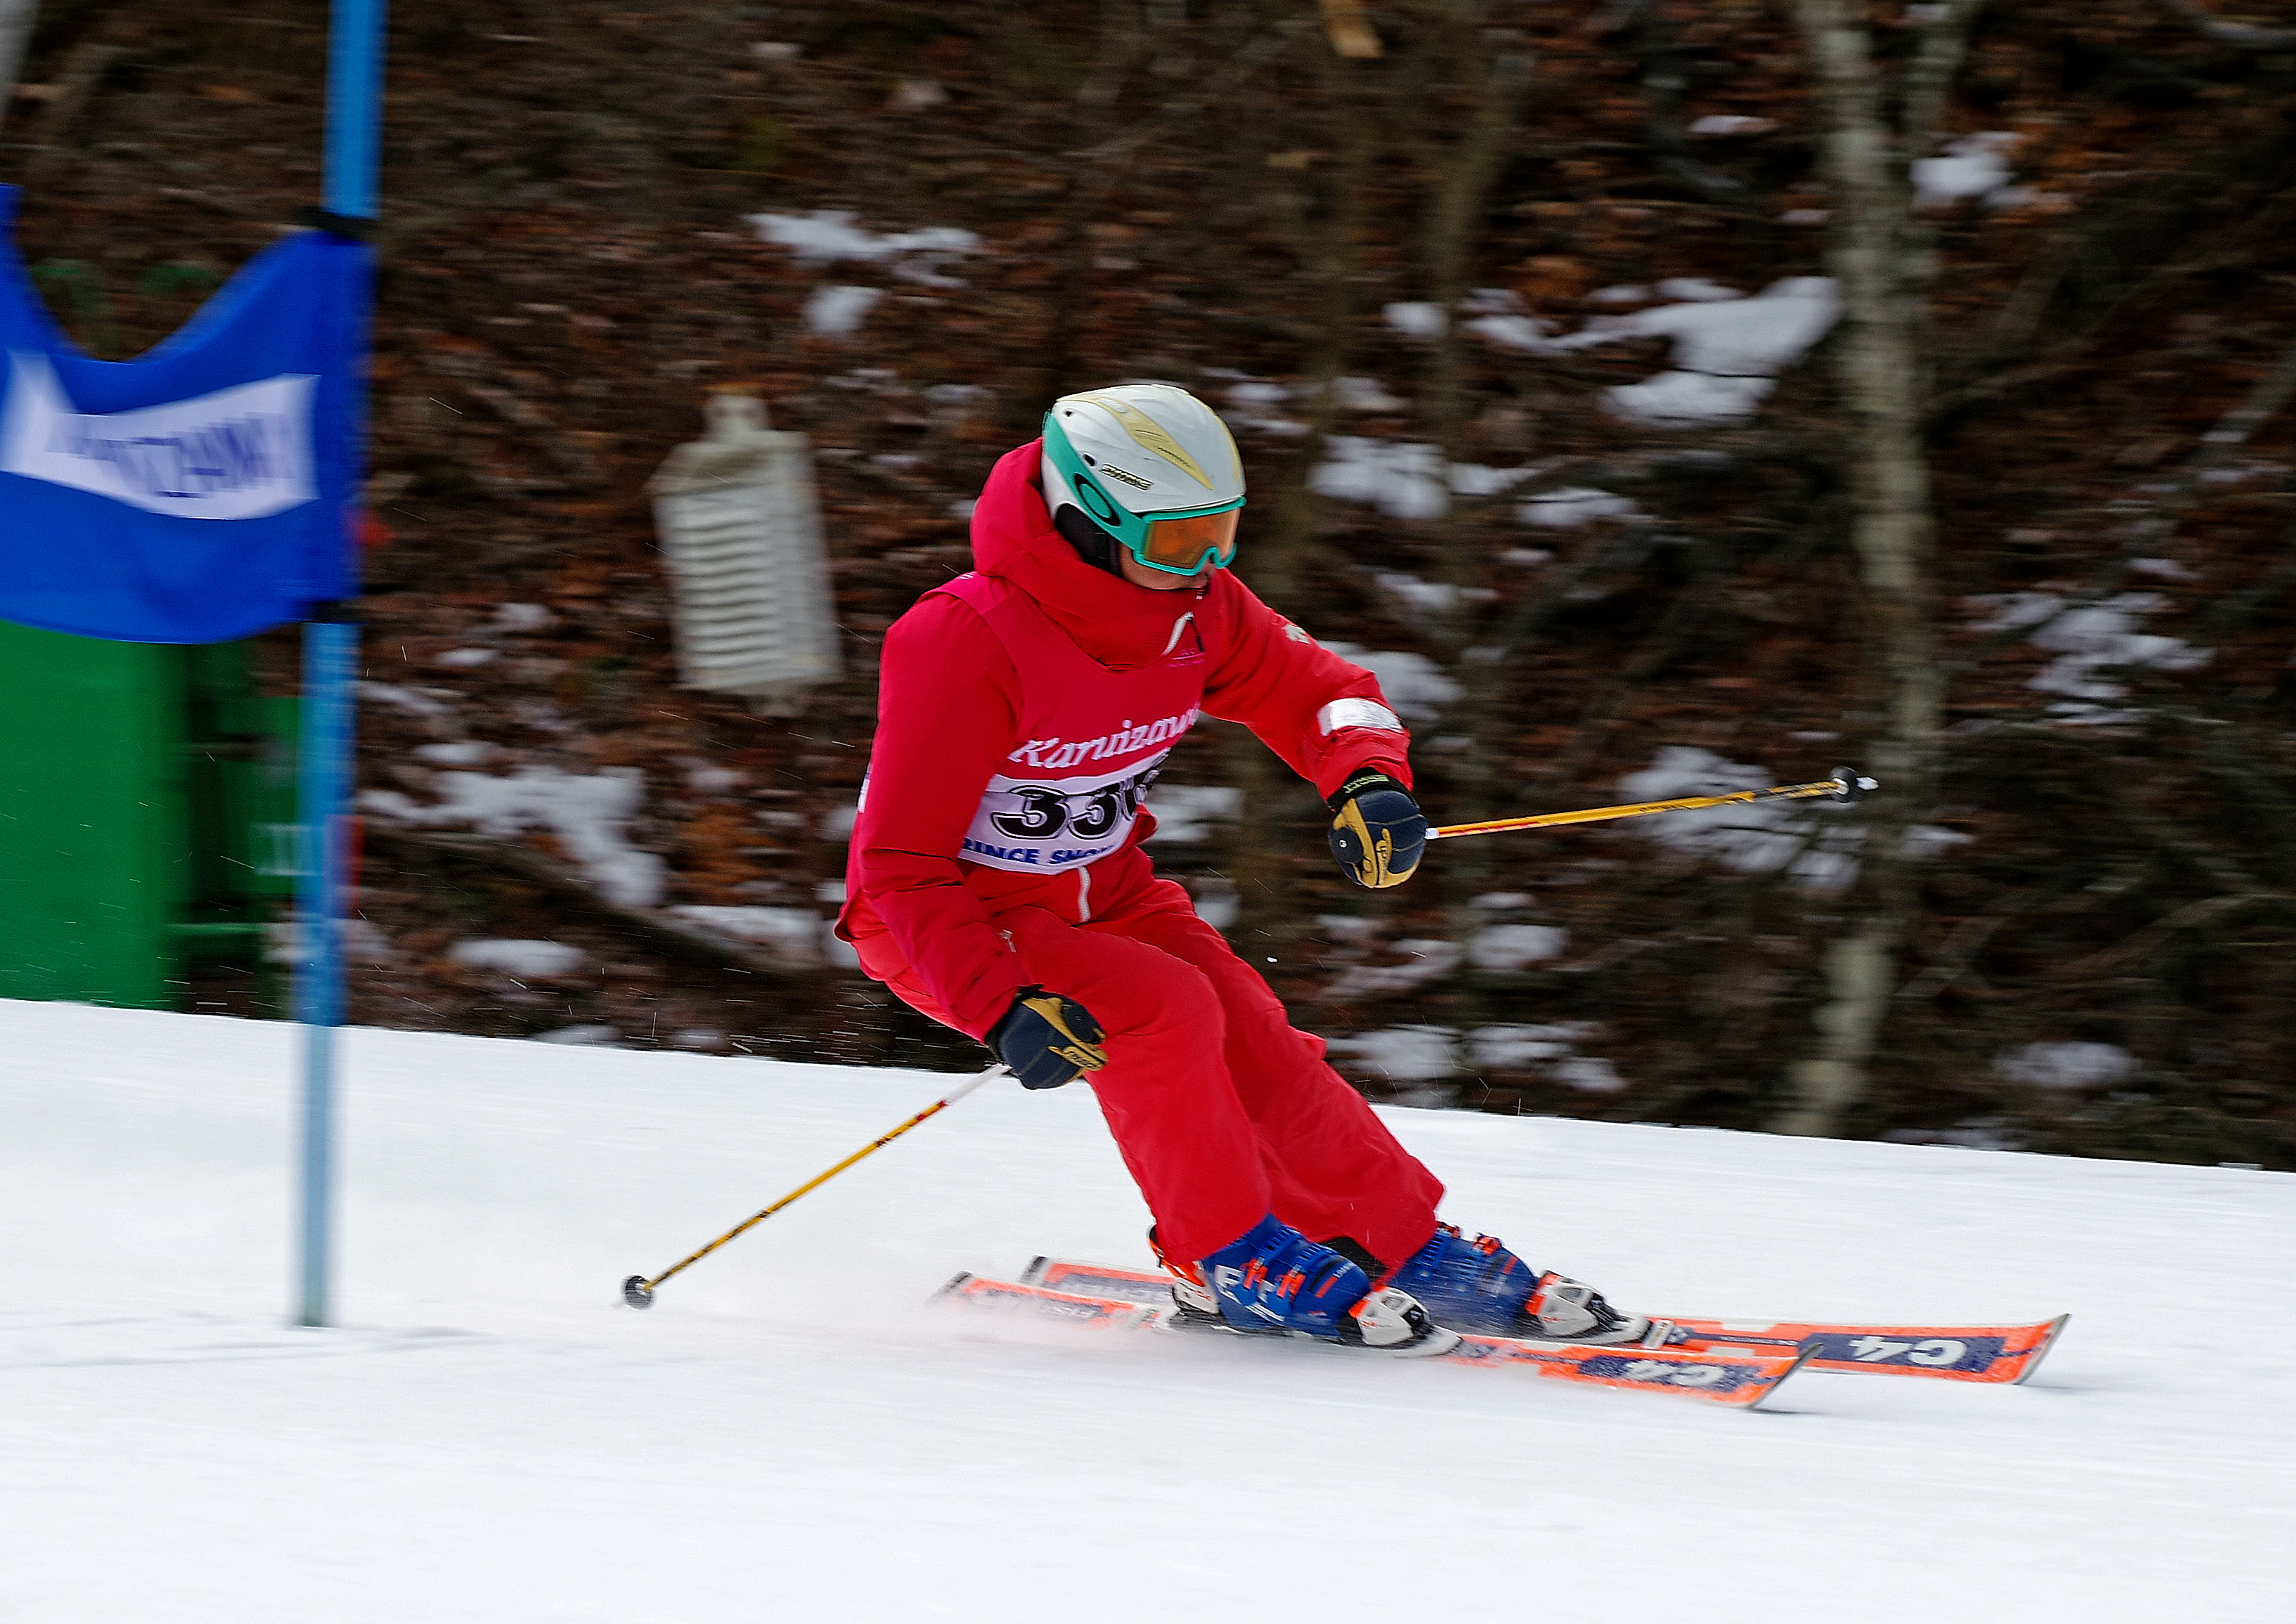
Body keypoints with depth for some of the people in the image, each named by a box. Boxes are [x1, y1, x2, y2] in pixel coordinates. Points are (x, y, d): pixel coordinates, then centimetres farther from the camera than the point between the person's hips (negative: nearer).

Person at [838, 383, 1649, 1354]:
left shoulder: (1195, 610, -10)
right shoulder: (964, 643, -31)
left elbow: (1319, 692, 2)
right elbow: (901, 866, -28)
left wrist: (1367, 780, -21)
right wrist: (1002, 1007, -38)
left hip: (1096, 892, 6)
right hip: (952, 922, -6)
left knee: (1250, 1044, -10)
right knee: (1164, 1010, -27)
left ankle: (1405, 1249, 4)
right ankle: (1229, 1259, -11)